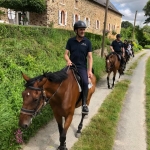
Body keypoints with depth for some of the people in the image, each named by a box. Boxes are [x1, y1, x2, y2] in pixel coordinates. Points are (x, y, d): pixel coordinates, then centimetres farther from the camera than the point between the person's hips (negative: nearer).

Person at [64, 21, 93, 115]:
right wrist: (68, 60, -18)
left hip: (82, 67, -2)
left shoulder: (87, 42, 2)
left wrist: (90, 70, -10)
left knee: (85, 82, -25)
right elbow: (66, 54, 5)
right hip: (72, 66, 2)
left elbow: (90, 57, 0)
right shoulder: (70, 41, 5)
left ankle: (84, 104, -11)